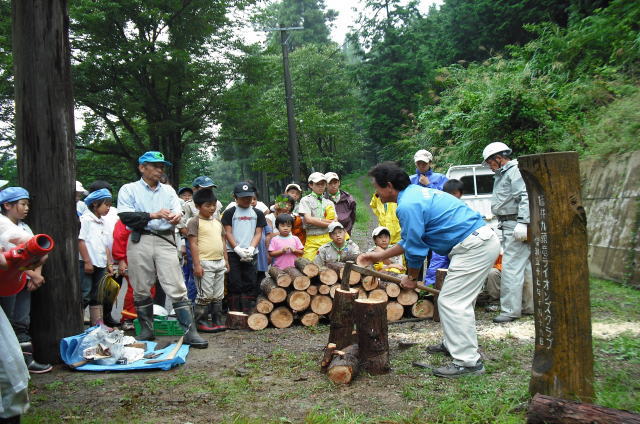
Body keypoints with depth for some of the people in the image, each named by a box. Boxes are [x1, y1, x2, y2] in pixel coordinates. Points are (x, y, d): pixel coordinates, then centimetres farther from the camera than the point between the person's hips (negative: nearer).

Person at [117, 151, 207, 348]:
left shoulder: (168, 190, 18)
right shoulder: (129, 189, 8)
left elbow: (177, 210, 3)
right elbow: (126, 216, -7)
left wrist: (176, 216, -22)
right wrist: (154, 215, -15)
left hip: (165, 241, 1)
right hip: (140, 241, -1)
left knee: (177, 288, -6)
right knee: (141, 290, 7)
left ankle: (189, 332, -6)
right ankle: (146, 330, 23)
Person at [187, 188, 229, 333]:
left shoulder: (217, 222, 16)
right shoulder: (194, 222, -6)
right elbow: (193, 244, -12)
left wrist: (226, 260, 15)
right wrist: (197, 264, -17)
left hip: (219, 263, 7)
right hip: (205, 263, -7)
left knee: (218, 295, 12)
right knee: (205, 295, -3)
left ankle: (217, 320, 19)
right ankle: (201, 322, 7)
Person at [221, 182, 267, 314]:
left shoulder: (258, 213, 11)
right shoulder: (230, 212, 4)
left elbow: (258, 233, 7)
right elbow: (228, 233, -1)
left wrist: (251, 249, -9)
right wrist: (238, 249, -12)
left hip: (251, 254, 2)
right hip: (233, 253, -2)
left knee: (250, 283, 2)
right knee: (235, 284, -2)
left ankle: (248, 313, 8)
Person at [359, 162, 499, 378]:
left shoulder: (408, 206, -17)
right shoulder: (415, 192, 17)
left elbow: (415, 248, -10)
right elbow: (410, 240, 24)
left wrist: (411, 277, 6)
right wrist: (380, 256, 27)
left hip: (474, 247, -11)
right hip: (484, 240, 11)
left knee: (451, 302, -7)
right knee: (457, 301, 20)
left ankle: (468, 361, -1)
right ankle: (453, 344, 34)